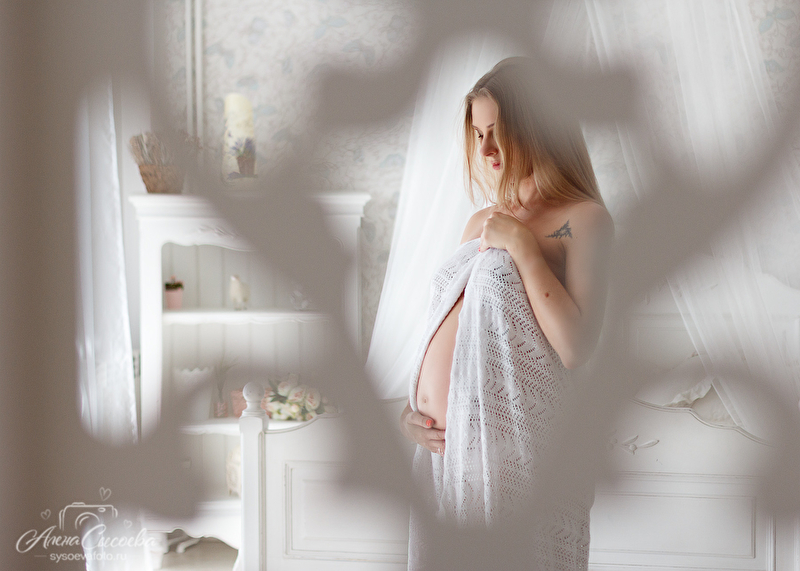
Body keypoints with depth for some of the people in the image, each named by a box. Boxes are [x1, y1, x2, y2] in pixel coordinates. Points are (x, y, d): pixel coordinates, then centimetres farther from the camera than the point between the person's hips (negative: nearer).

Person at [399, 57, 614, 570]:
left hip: (513, 449, -7)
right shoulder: (481, 223, 18)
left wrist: (521, 244, -15)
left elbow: (575, 347, -18)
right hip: (441, 447, 7)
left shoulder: (584, 219, -5)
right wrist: (410, 410, 6)